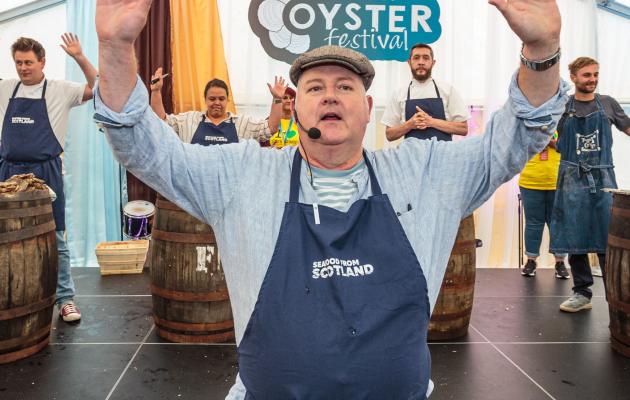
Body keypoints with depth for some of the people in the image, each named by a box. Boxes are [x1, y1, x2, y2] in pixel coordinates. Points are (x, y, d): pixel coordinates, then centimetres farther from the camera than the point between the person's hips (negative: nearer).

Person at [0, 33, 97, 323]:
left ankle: (65, 299, 9)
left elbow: (97, 88, -9)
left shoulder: (60, 90, -1)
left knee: (54, 238, 1)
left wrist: (79, 58, -18)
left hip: (45, 172, -4)